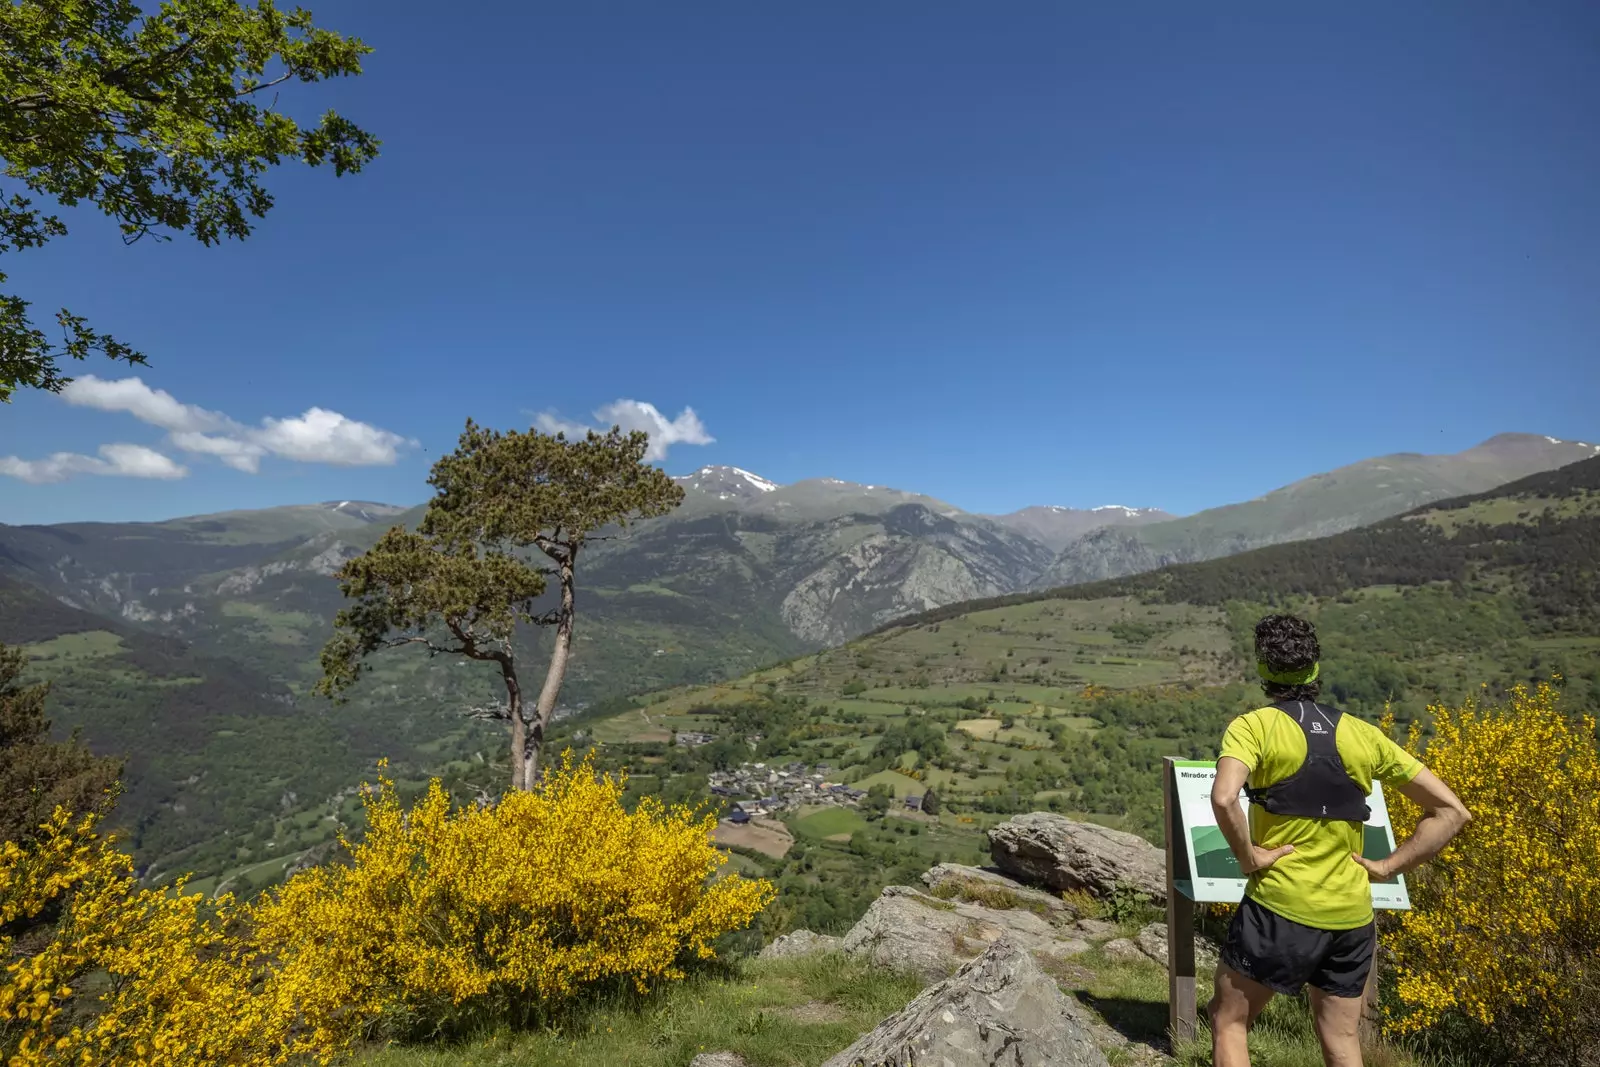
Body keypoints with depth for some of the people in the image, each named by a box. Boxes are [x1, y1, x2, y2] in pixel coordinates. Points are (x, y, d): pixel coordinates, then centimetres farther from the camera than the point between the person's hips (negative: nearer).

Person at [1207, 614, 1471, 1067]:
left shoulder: (1253, 726, -10)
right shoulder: (1363, 734, 5)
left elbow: (1224, 797, -29)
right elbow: (1452, 811, 9)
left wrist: (1248, 856, -13)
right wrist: (1386, 867, 5)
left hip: (1280, 909, -5)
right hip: (1351, 915, 5)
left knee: (1228, 1021, 13)